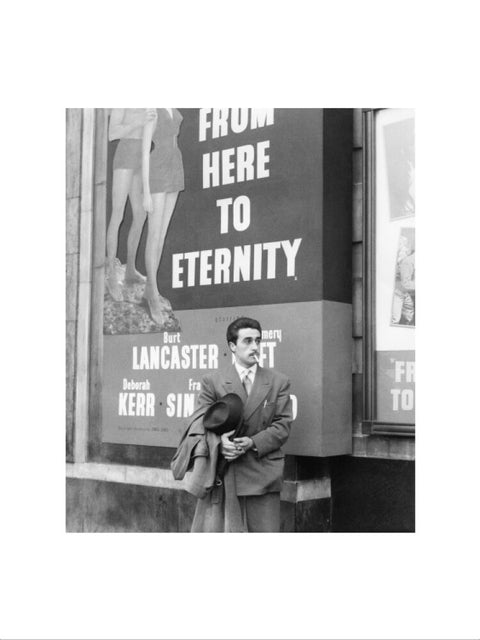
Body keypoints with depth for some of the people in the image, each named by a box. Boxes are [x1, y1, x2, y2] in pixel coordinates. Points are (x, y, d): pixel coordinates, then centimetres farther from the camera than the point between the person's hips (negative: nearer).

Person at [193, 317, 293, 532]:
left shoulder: (278, 382, 10)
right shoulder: (213, 382, 7)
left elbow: (283, 425, 3)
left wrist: (253, 442, -14)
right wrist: (218, 441, -19)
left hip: (262, 473, 1)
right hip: (221, 472, -1)